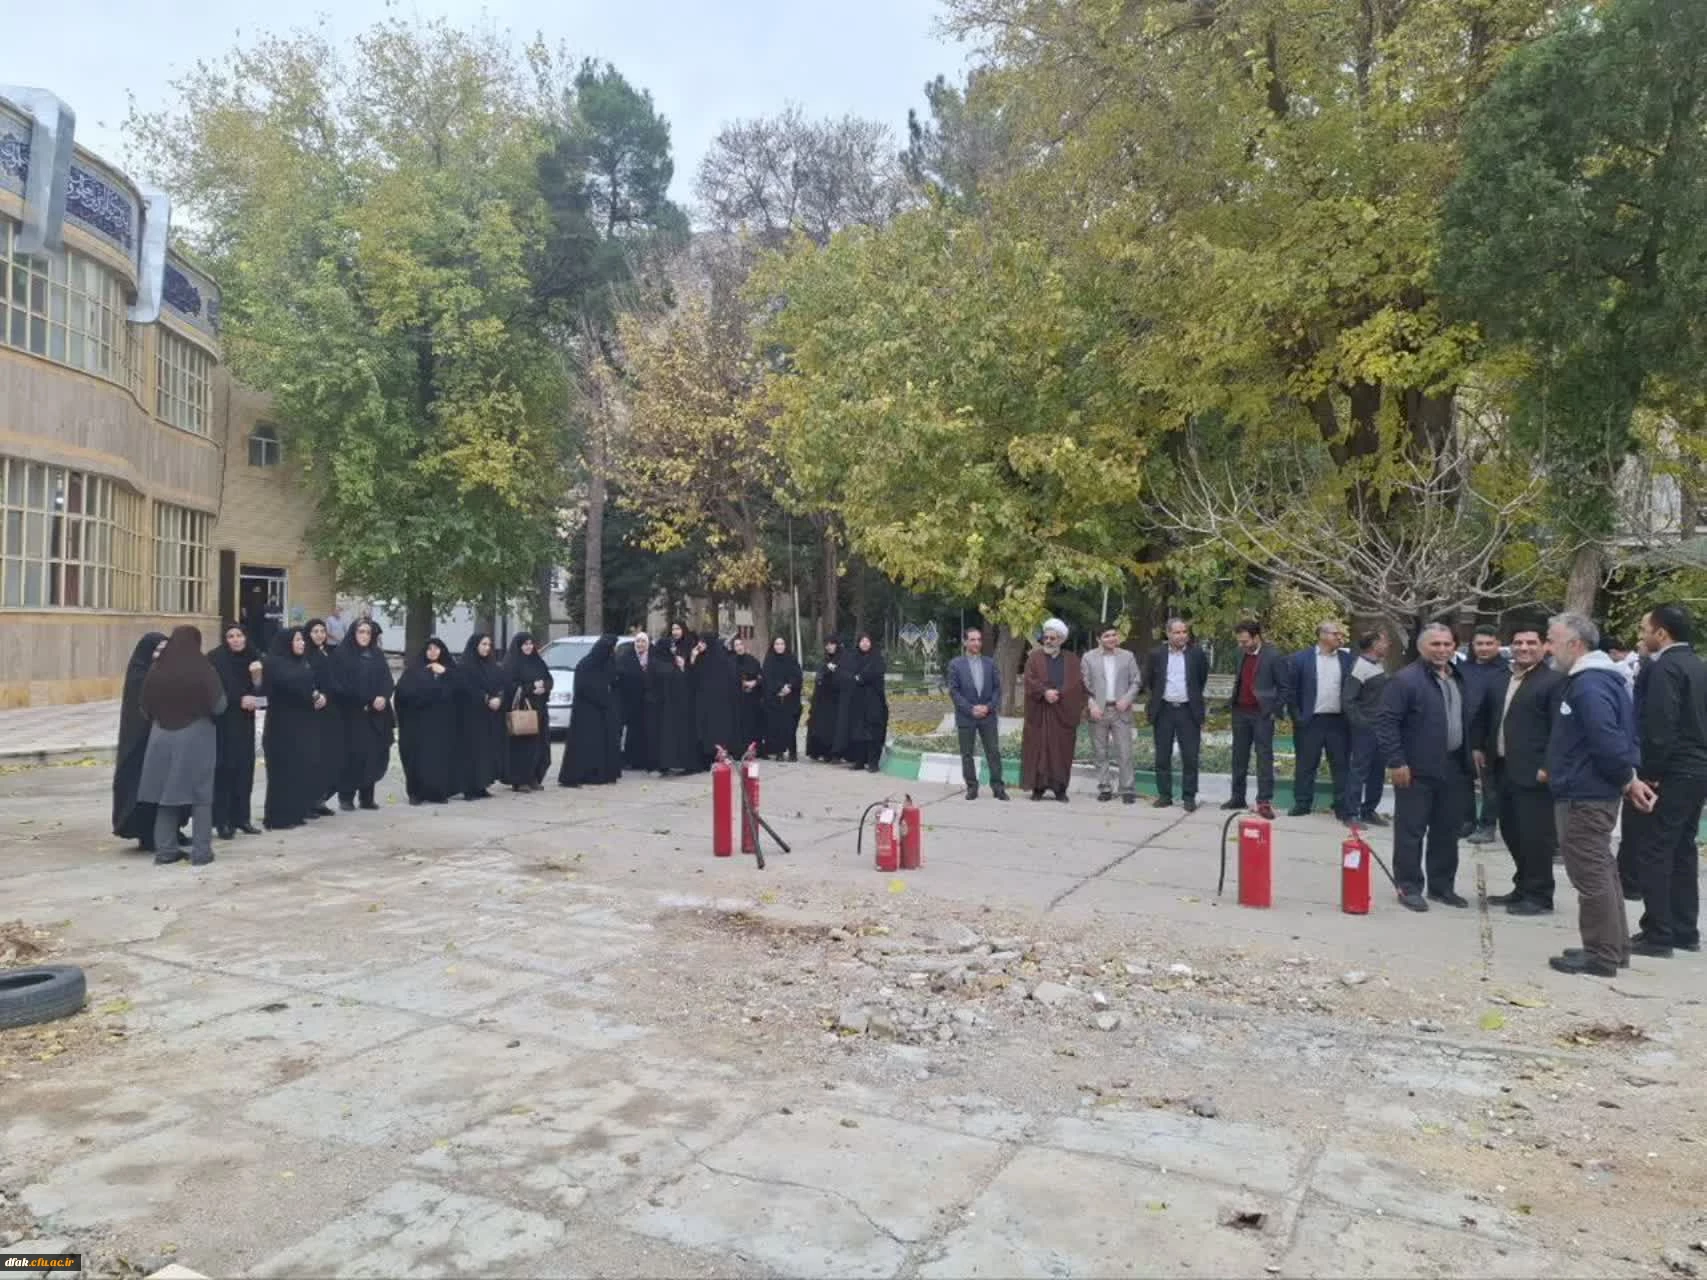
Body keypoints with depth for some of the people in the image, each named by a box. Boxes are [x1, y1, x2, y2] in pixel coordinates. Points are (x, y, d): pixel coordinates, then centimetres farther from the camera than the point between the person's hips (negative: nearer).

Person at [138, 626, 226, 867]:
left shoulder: (156, 671, -2)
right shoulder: (203, 669, -12)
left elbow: (146, 708, 6)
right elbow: (219, 706, -9)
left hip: (162, 738, 3)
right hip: (196, 738, -3)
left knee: (166, 793, 12)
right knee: (200, 794, 4)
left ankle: (165, 849, 14)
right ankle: (201, 851, 3)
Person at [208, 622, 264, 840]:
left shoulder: (253, 658, 7)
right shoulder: (215, 659, -7)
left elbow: (259, 689, 5)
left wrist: (257, 676, -13)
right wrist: (239, 700, -17)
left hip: (244, 722, 5)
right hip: (222, 722, -5)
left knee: (244, 767, 4)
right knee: (224, 768, -7)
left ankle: (241, 817, 13)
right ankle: (222, 821, -2)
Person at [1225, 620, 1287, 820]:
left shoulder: (1273, 656, -11)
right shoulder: (1242, 653, 9)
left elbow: (1285, 687, -7)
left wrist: (1275, 710, -10)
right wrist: (1232, 702, 12)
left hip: (1262, 714, -6)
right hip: (1240, 712, 6)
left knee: (1264, 757, -3)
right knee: (1239, 756, 11)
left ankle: (1264, 801, -2)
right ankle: (1237, 797, 19)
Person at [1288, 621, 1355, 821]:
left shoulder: (1347, 659, 6)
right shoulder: (1301, 658, -1)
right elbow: (1291, 689, 0)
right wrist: (1297, 717, -4)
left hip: (1339, 721, 2)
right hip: (1311, 721, -2)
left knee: (1342, 766, 5)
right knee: (1306, 765, 5)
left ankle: (1344, 809, 10)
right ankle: (1302, 804, 15)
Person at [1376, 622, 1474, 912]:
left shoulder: (1460, 680, 13)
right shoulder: (1406, 680, -11)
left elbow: (1466, 722, 20)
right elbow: (1386, 722, -14)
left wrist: (1470, 758, 13)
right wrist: (1396, 761, -18)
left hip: (1453, 768, 7)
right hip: (1417, 770, -7)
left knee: (1447, 832, 13)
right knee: (1410, 831, 0)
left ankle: (1442, 886, 25)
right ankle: (1409, 887, 9)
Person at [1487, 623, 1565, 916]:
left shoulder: (1554, 681, -9)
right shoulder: (1501, 681, 15)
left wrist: (1548, 767, -19)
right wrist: (1485, 752, 13)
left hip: (1533, 772, -8)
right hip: (1504, 770, 8)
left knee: (1535, 835, -3)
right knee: (1512, 834, 15)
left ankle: (1539, 896, 7)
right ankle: (1523, 888, 27)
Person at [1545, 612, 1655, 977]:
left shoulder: (1588, 685, -20)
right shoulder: (1593, 678, 13)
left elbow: (1607, 740, -26)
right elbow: (1617, 733, 16)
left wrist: (1628, 778, -12)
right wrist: (1627, 778, 10)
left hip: (1584, 795, -11)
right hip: (1591, 791, 11)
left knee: (1590, 875, -3)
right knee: (1601, 871, 17)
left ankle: (1601, 956, 5)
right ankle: (1613, 947, 27)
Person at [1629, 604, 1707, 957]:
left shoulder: (1665, 667, -14)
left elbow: (1660, 726, -22)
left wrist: (1650, 773, -15)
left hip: (1672, 774, -9)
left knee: (1654, 852, -5)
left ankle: (1658, 935, -3)